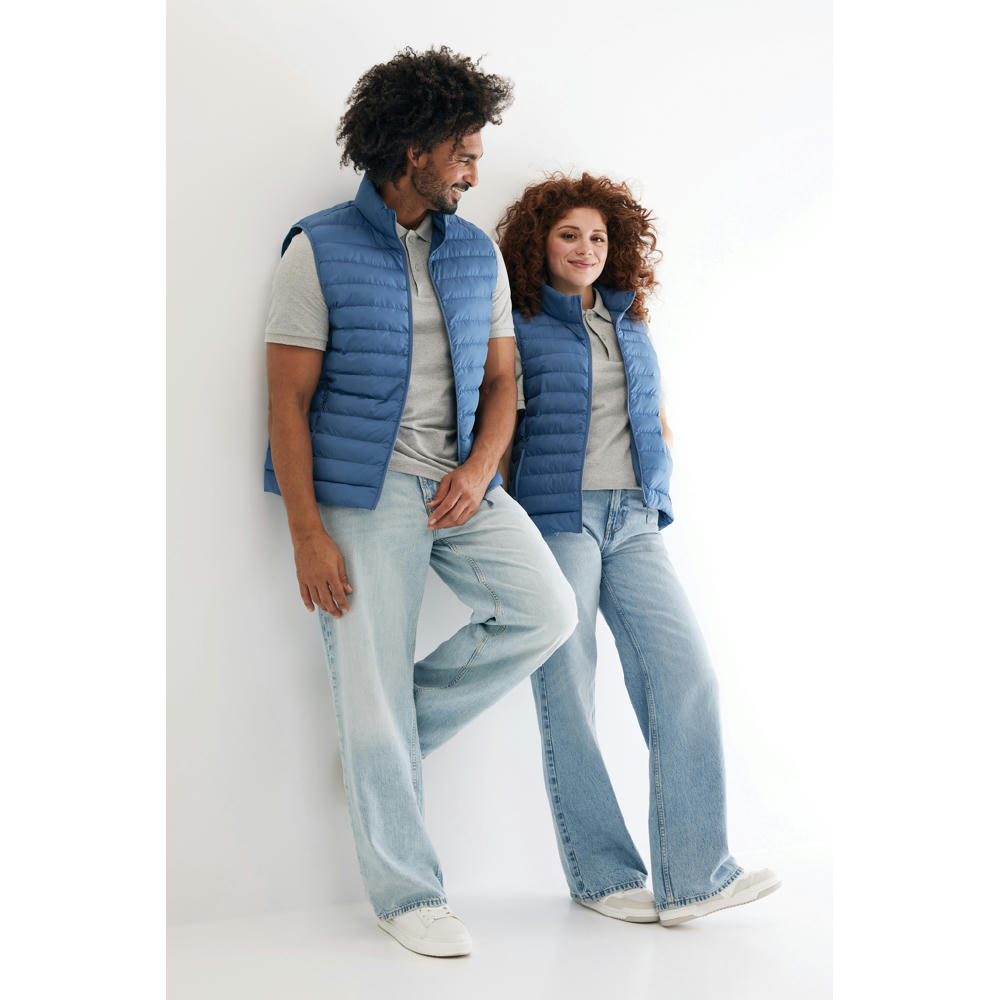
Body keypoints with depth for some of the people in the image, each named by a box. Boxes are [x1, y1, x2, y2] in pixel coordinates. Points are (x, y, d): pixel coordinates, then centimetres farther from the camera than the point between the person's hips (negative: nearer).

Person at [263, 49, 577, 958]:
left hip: (459, 485, 5)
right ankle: (406, 892, 15)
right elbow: (288, 401, -8)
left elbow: (500, 380, 12)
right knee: (371, 687, -1)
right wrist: (307, 535, -14)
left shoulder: (478, 253, 10)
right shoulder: (319, 251, -6)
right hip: (363, 491, -5)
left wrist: (480, 470, -9)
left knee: (546, 610, -11)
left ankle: (394, 737, 10)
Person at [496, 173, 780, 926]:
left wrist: (656, 487, 13)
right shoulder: (517, 326, 3)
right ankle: (604, 876, 9)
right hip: (555, 517, -4)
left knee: (686, 674, -7)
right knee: (567, 694, -2)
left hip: (634, 522, 5)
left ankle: (692, 875, -4)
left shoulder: (630, 323, 18)